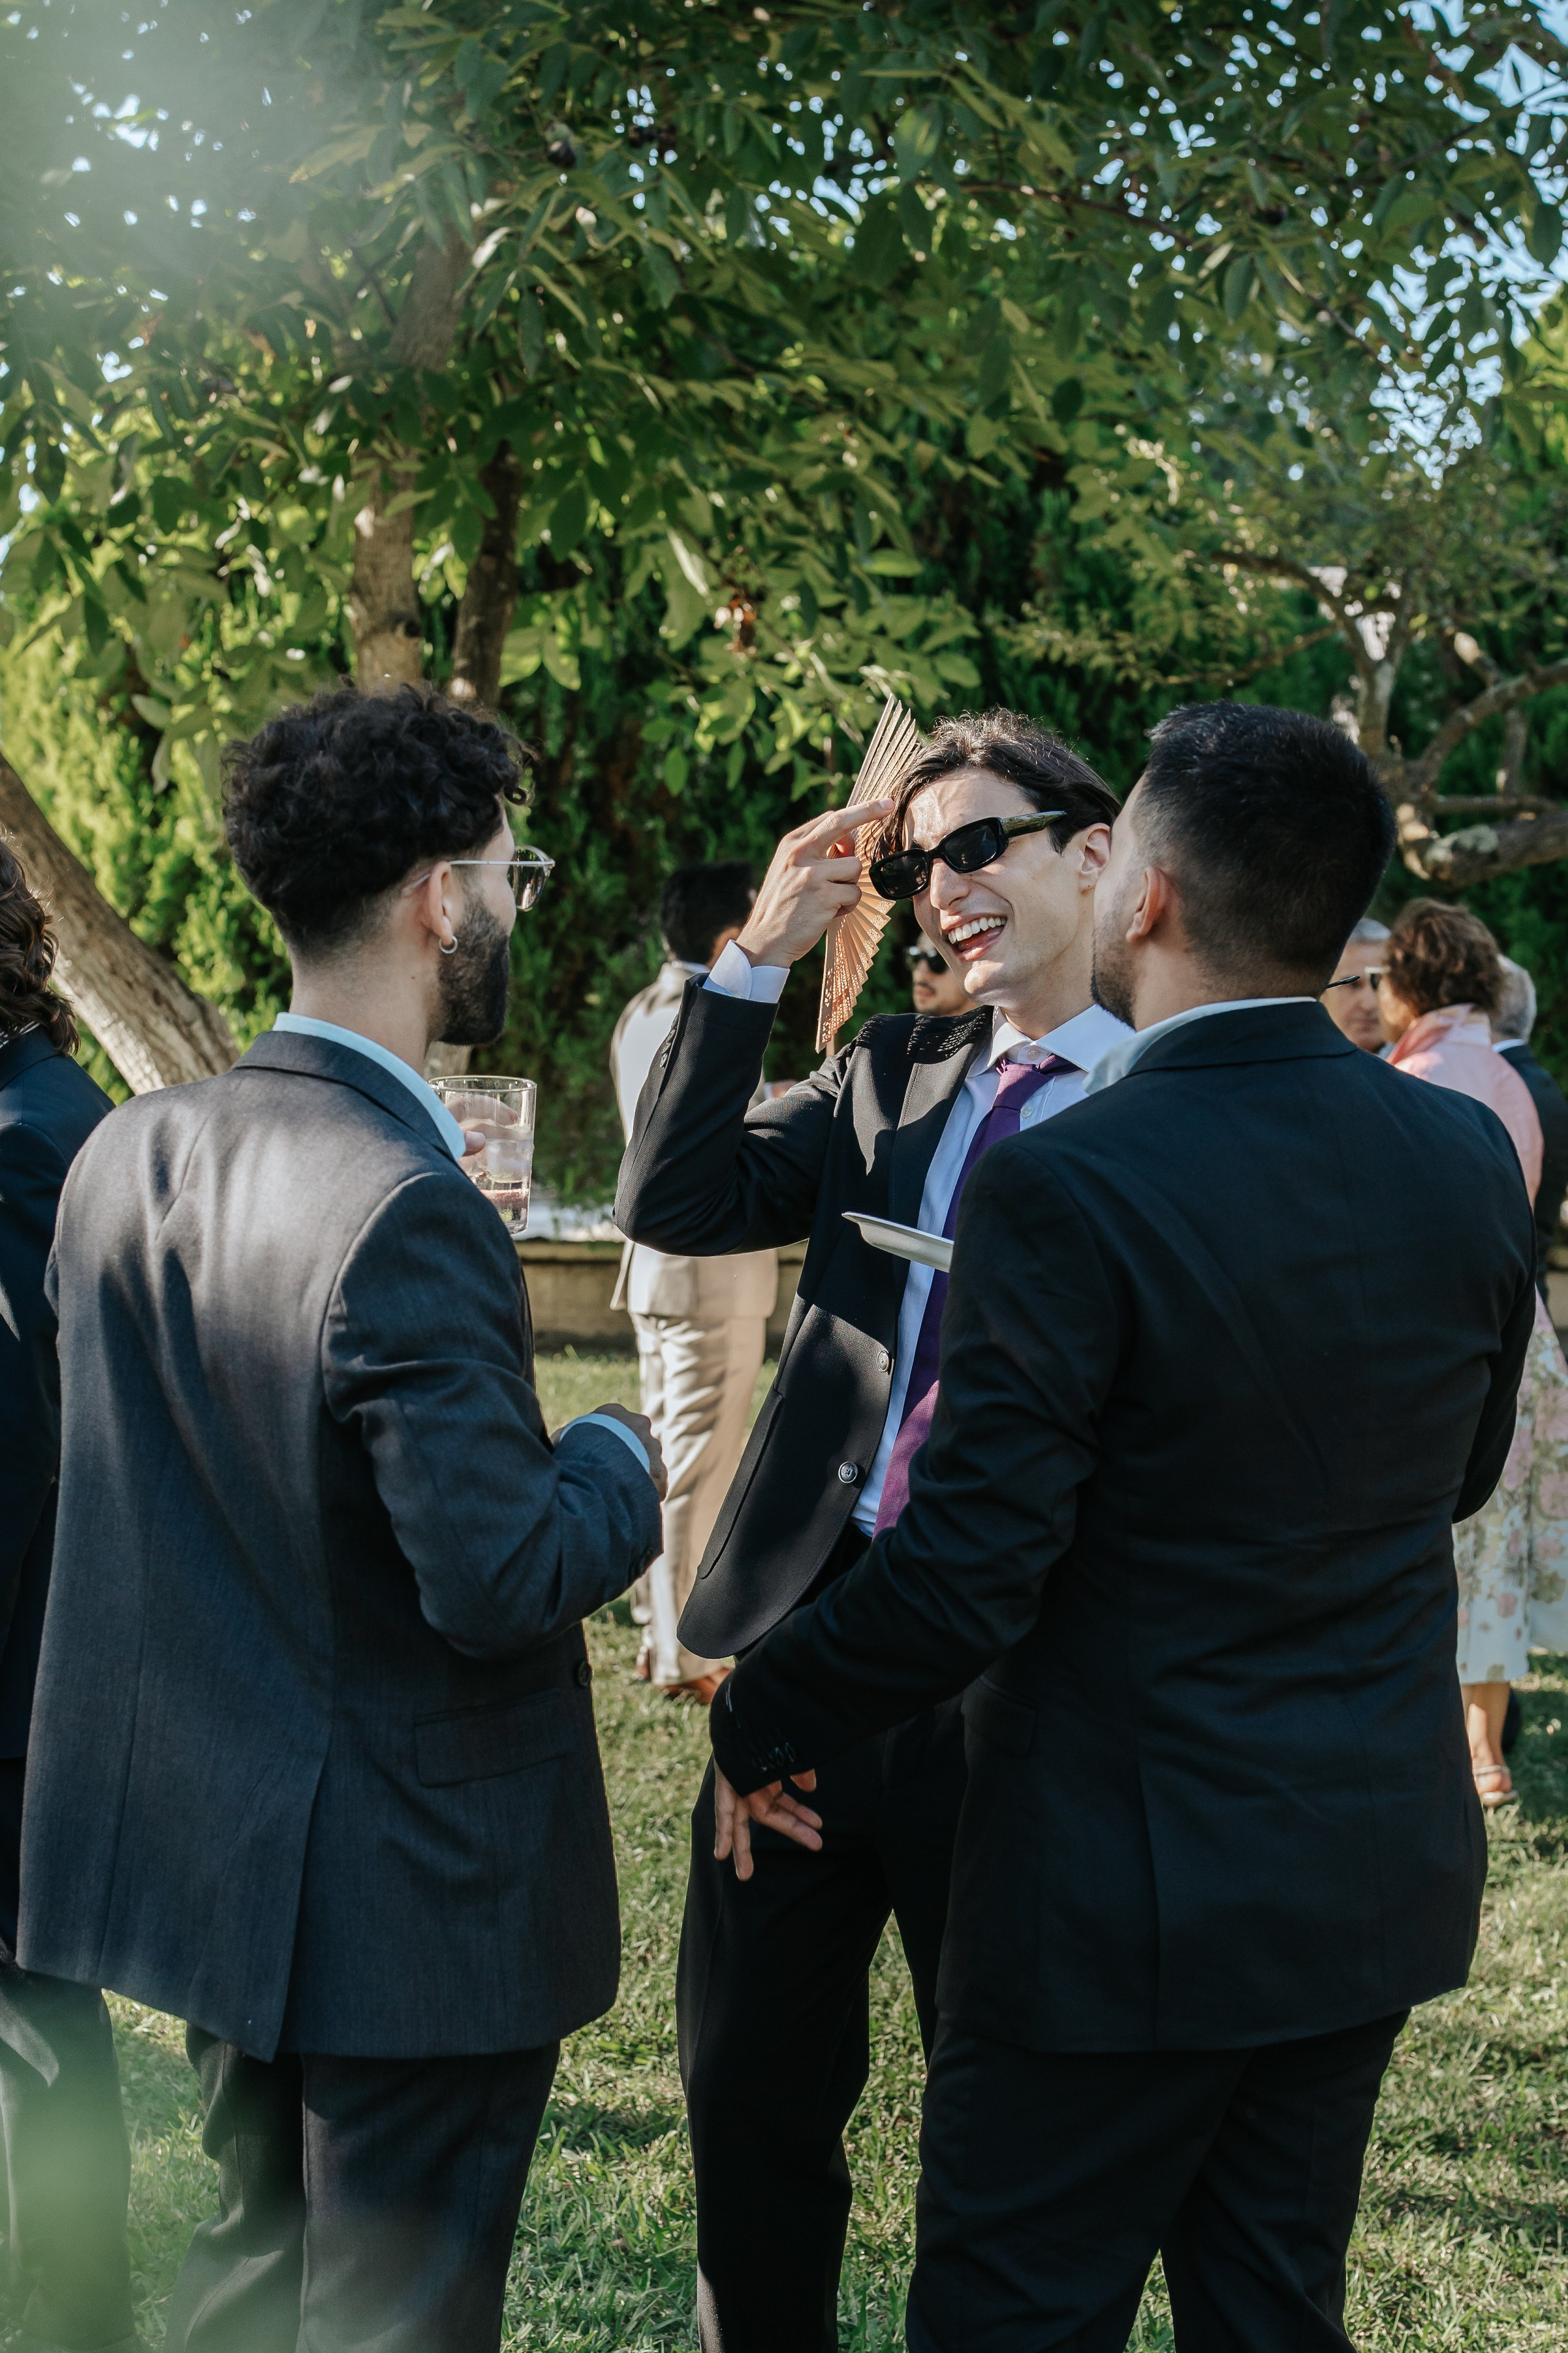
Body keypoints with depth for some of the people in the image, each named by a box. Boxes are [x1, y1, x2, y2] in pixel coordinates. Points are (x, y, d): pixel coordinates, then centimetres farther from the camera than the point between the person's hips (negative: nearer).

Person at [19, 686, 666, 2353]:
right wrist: (617, 1461, -7)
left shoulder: (126, 1155, 0)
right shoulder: (402, 1210, -26)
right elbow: (501, 1578, -28)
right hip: (406, 1899, -8)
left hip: (210, 1845, 8)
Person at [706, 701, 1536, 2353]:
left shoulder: (1068, 1190, -23)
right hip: (1379, 1884, 7)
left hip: (1128, 1901, -6)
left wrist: (760, 1724, -4)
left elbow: (961, 1578, -21)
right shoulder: (1464, 1156, -3)